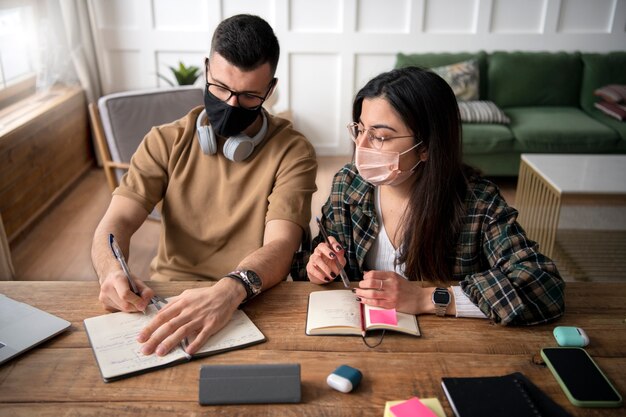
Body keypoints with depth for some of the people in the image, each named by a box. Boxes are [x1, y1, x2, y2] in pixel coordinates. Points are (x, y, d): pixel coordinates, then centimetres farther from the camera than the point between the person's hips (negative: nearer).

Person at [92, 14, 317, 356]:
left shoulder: (293, 153, -5)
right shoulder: (166, 142, 4)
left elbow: (279, 245, -18)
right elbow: (116, 222, -3)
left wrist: (230, 290, -39)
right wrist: (111, 271, -27)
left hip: (251, 303, -2)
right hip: (163, 299, 3)